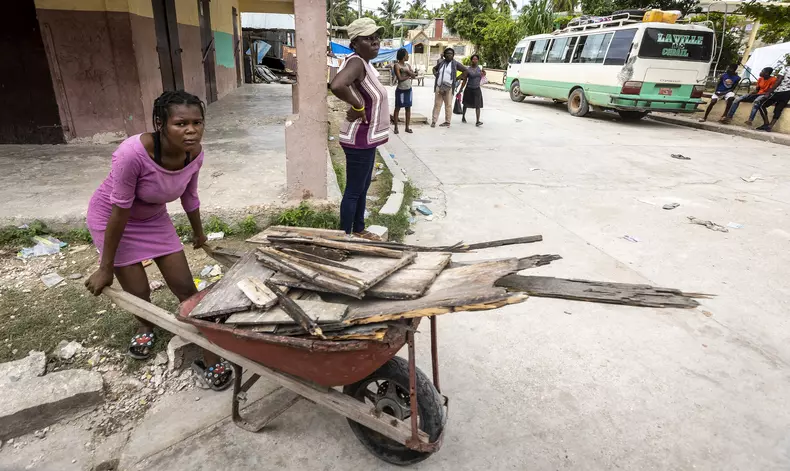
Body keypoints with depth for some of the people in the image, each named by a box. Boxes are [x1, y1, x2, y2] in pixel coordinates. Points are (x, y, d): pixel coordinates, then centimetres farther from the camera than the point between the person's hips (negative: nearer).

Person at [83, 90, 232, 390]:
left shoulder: (195, 153, -20)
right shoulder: (133, 153, -36)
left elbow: (189, 196, -1)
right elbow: (120, 212, -28)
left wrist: (198, 233, 14)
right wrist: (106, 268, -18)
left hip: (153, 218, 4)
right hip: (111, 217, -4)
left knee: (185, 286, -1)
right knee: (138, 291, 1)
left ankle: (207, 356, 13)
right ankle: (146, 326, 40)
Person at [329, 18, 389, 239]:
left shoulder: (365, 63, 10)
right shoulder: (356, 62, -21)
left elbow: (341, 84, 28)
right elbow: (336, 86, -41)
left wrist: (357, 105, 11)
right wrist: (358, 105, -25)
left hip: (367, 138, 10)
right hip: (359, 140, -10)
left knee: (363, 188, 20)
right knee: (353, 191, 1)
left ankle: (358, 229, 35)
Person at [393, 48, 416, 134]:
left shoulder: (408, 65, 11)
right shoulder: (396, 65, -9)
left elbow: (414, 75, 1)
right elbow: (400, 78, -18)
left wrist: (407, 71, -14)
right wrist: (409, 76, -8)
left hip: (409, 89, 6)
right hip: (400, 90, -6)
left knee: (408, 108, 6)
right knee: (397, 108, 1)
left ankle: (407, 127, 12)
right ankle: (396, 127, 6)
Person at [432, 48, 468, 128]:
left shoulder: (455, 63, 2)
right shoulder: (441, 62, 12)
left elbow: (465, 70, 5)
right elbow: (434, 68, 31)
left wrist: (457, 78, 1)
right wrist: (435, 74, 12)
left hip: (449, 88, -3)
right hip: (438, 87, 3)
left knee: (448, 105, 0)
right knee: (437, 104, 2)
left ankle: (447, 122, 6)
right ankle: (434, 121, 4)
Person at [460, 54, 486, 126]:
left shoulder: (479, 68, 4)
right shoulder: (468, 70, -8)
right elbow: (464, 81, -5)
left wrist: (483, 75, -3)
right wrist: (460, 90, -7)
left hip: (477, 89, 2)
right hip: (469, 89, -2)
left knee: (478, 105, -9)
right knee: (466, 104, 14)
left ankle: (477, 121, -14)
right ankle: (463, 117, 37)